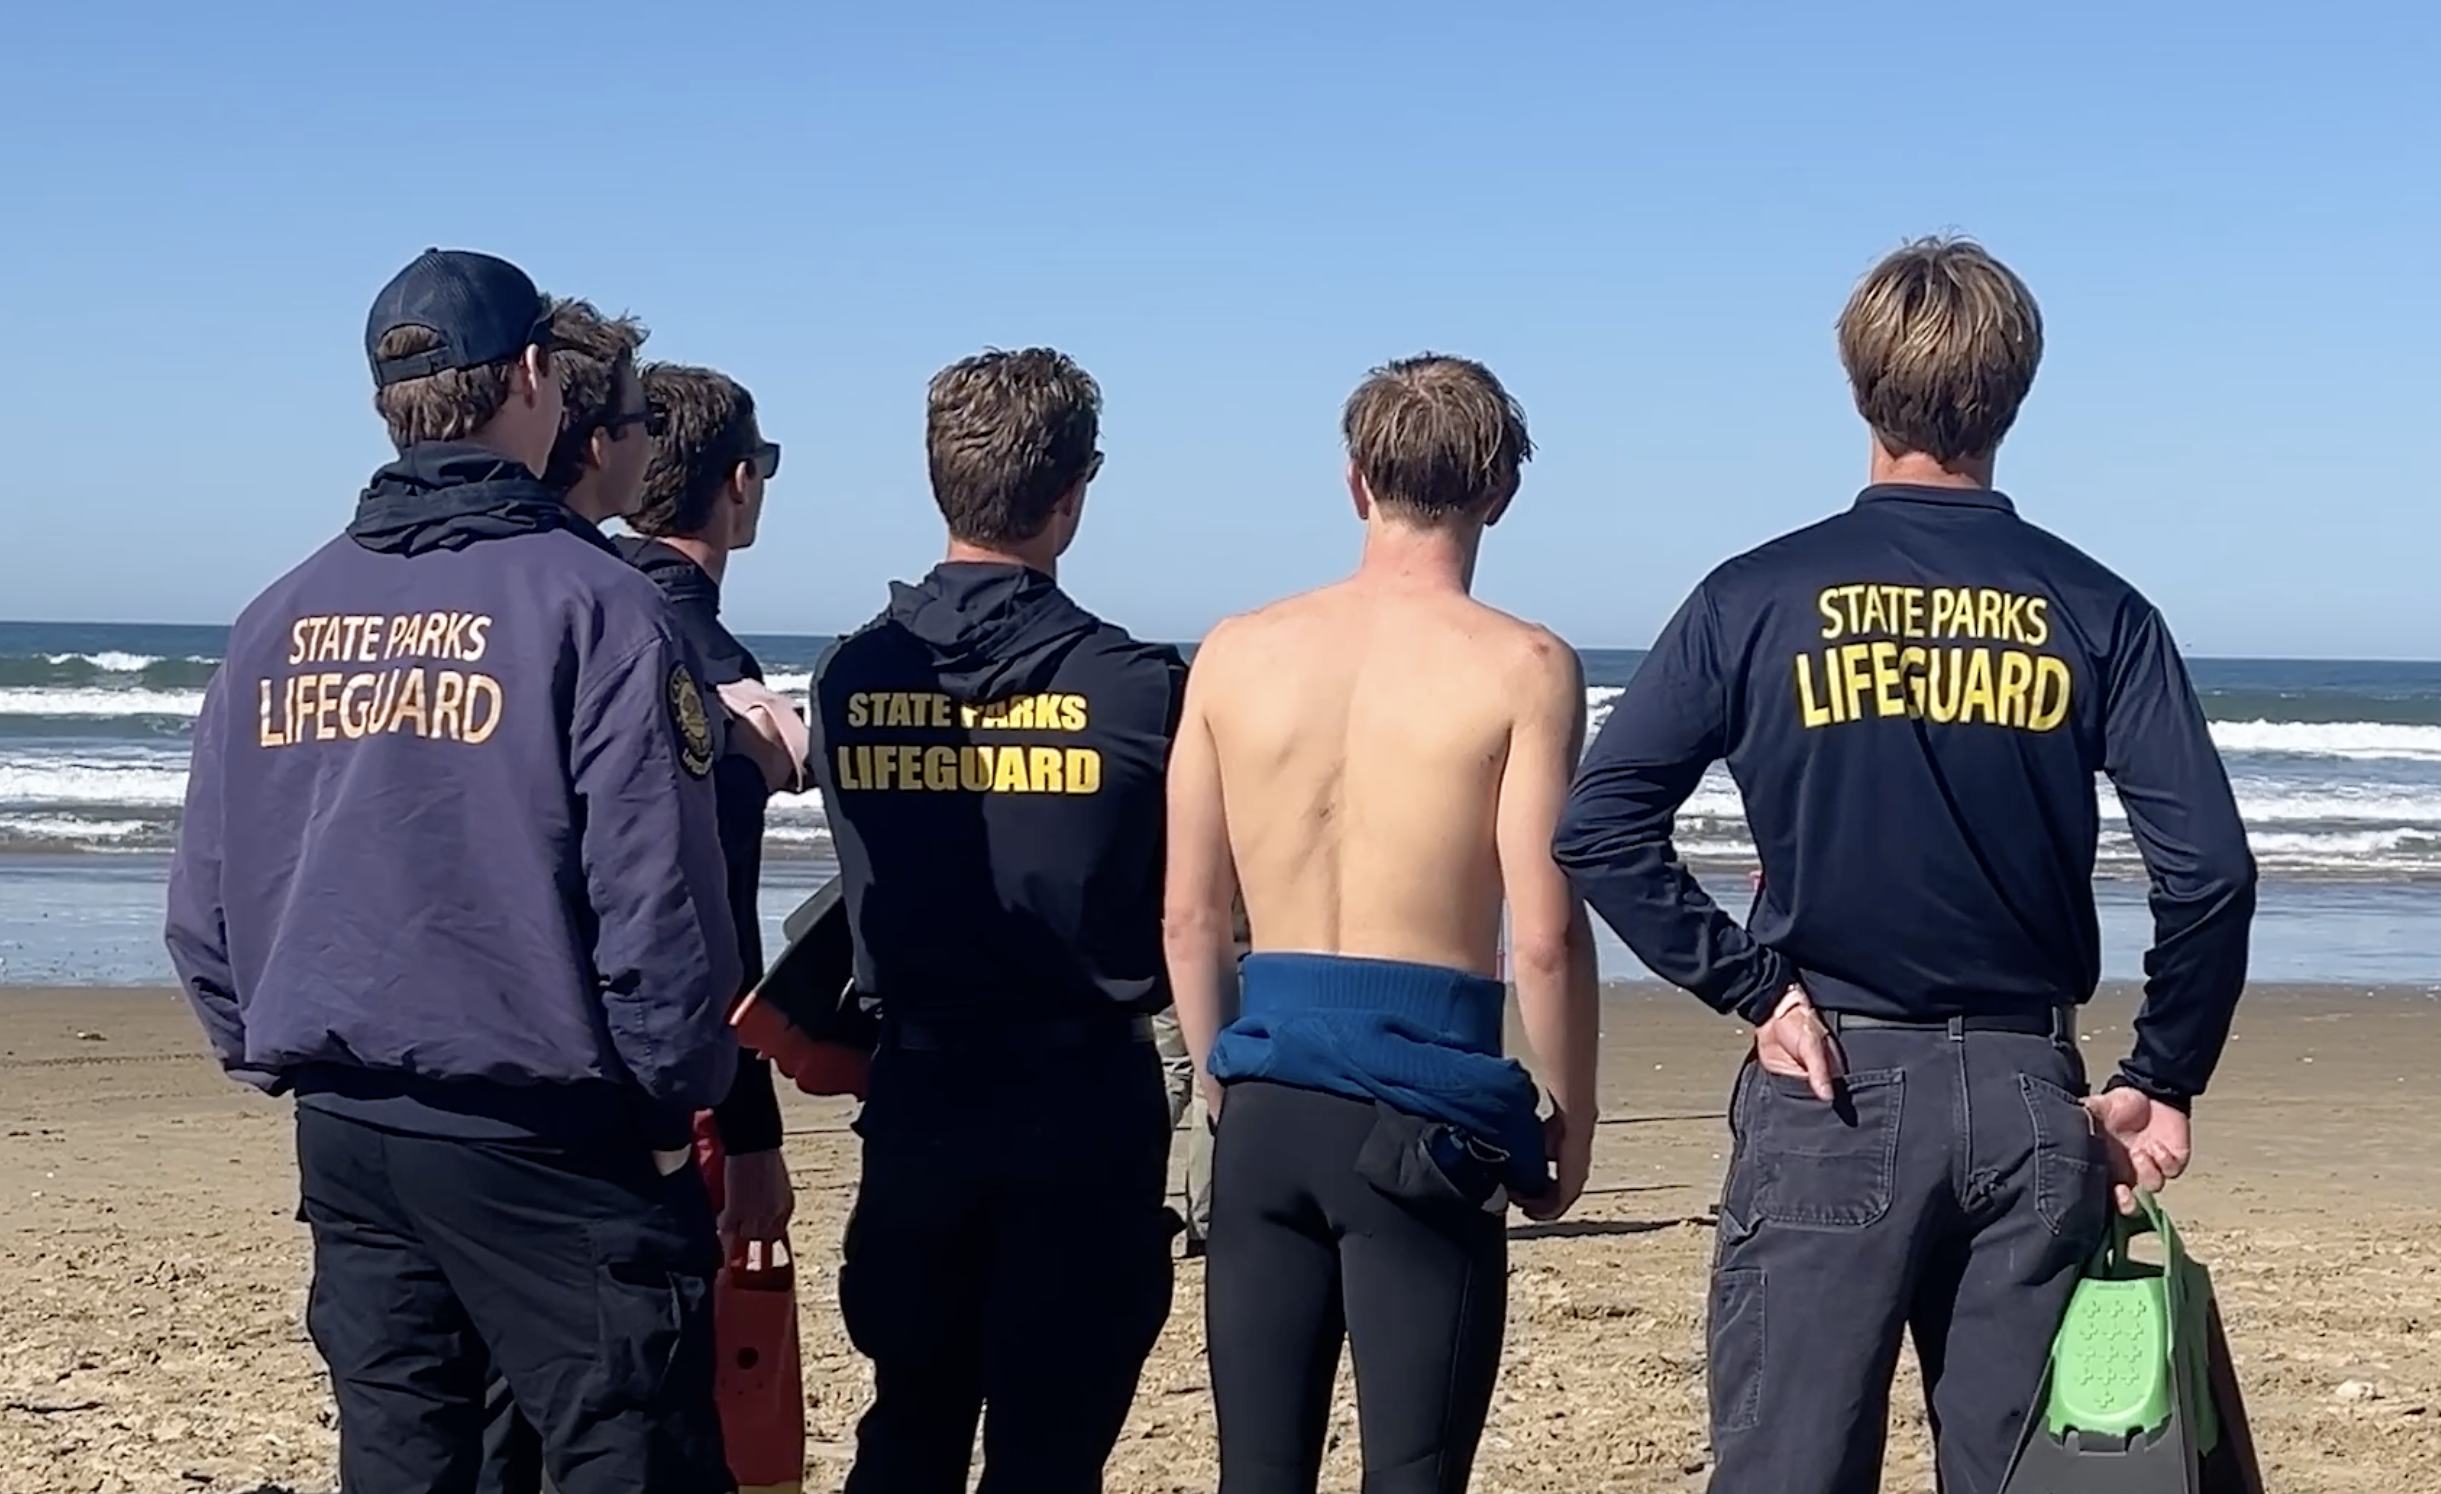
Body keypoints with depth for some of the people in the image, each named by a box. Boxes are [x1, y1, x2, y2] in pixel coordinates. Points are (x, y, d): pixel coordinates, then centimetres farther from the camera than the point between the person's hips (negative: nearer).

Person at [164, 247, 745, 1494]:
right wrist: (673, 1106, -3)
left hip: (342, 1135, 6)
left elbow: (204, 898, 11)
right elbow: (658, 900, -14)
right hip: (537, 1140, -6)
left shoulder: (281, 618, 8)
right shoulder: (587, 603, -11)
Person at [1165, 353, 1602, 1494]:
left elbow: (1188, 916, 8)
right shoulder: (1521, 668, -6)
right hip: (1424, 1108, -4)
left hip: (1266, 1103, 4)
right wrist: (1568, 1130, 3)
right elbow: (1544, 938, -10)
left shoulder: (1237, 653, 5)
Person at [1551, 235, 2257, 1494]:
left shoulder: (1760, 598, -2)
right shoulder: (2095, 613, 1)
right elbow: (2208, 871, -5)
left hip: (1829, 1094, -2)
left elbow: (1599, 828, -8)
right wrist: (2161, 1082, 4)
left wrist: (1751, 983, -3)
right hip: (2026, 1102, 2)